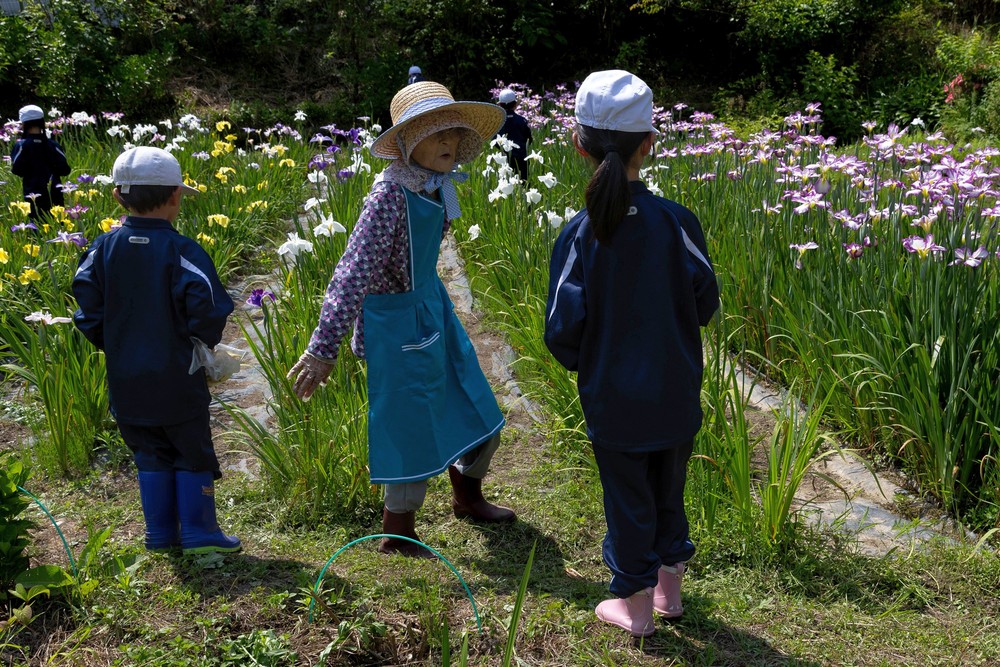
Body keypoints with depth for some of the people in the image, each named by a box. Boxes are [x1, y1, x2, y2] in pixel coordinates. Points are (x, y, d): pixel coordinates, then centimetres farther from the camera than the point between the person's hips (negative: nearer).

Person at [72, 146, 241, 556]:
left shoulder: (104, 247, -1)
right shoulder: (181, 250, -14)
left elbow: (86, 303, 0)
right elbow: (207, 306, -22)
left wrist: (111, 344, 12)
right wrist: (203, 341, -3)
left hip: (125, 379, 4)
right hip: (177, 377, -4)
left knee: (150, 455, 16)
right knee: (193, 452, 10)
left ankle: (160, 534, 20)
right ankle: (198, 532, 12)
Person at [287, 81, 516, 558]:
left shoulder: (436, 186, -2)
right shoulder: (392, 193, -26)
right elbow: (352, 273, -30)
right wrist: (323, 349, -31)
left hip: (433, 307, 8)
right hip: (397, 320, -8)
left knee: (476, 408, 18)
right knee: (412, 425, 4)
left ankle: (466, 496, 42)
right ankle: (397, 535, 24)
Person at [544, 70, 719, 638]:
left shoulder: (579, 235, -18)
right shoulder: (677, 222, -15)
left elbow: (562, 330, -14)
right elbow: (705, 304, -4)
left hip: (612, 401, -2)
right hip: (677, 395, 2)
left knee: (627, 499, 14)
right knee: (669, 492, 22)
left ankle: (635, 605, 29)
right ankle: (670, 586, 38)